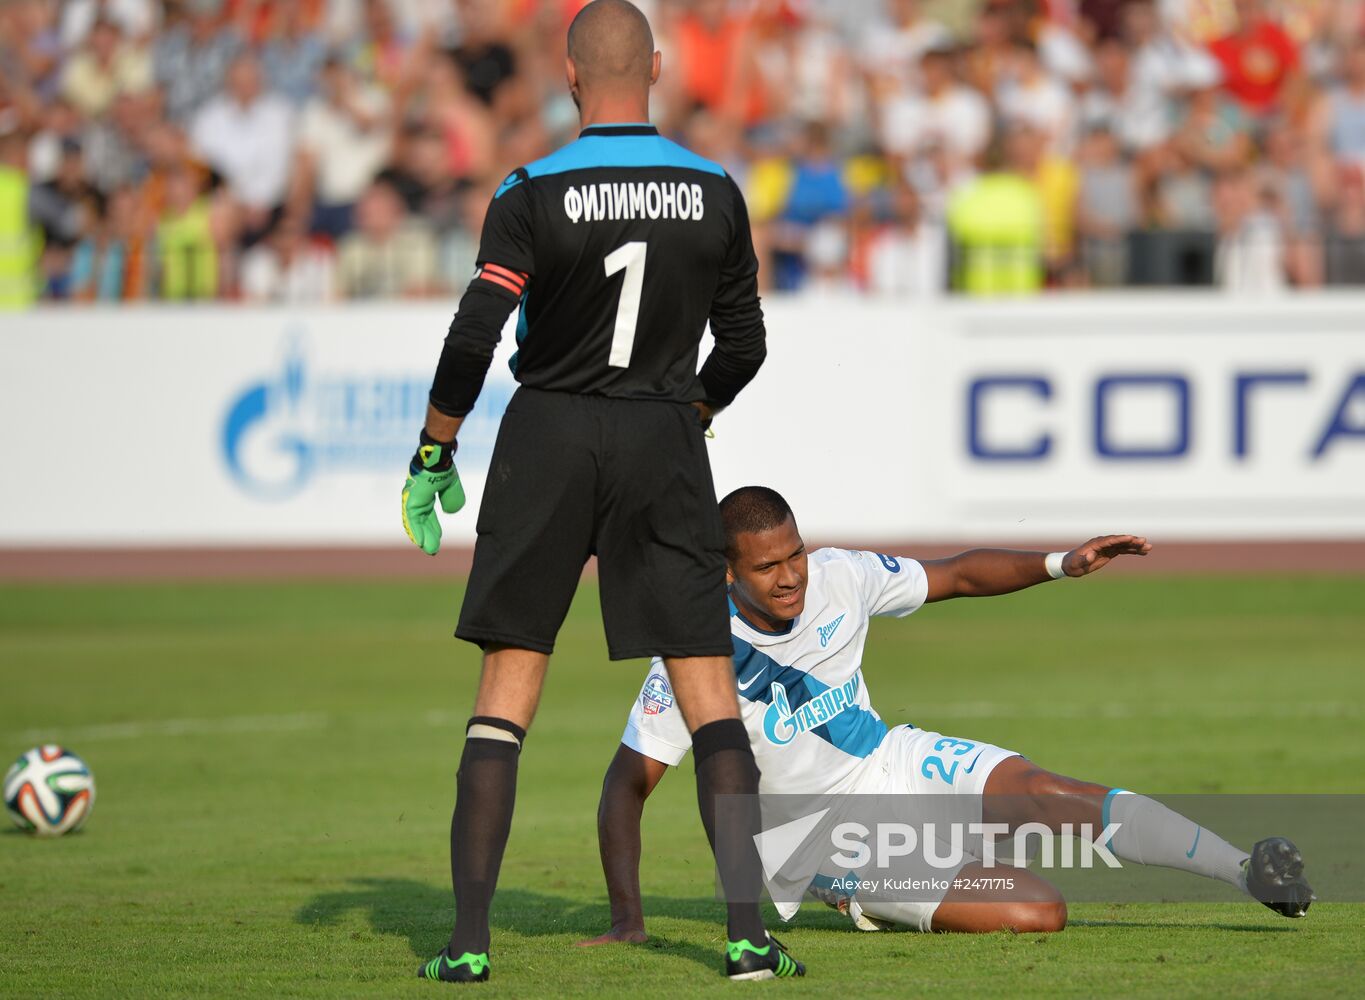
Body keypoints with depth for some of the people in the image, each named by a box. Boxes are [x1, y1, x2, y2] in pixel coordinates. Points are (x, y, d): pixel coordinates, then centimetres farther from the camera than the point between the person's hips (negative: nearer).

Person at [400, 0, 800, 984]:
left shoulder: (533, 194, -8)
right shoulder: (715, 193, 1)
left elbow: (475, 337, -13)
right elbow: (744, 344, 8)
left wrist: (433, 458, -2)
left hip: (549, 441, -2)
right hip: (666, 444, 2)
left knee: (507, 689, 3)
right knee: (709, 687, 4)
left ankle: (469, 939, -1)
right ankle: (749, 933, -3)